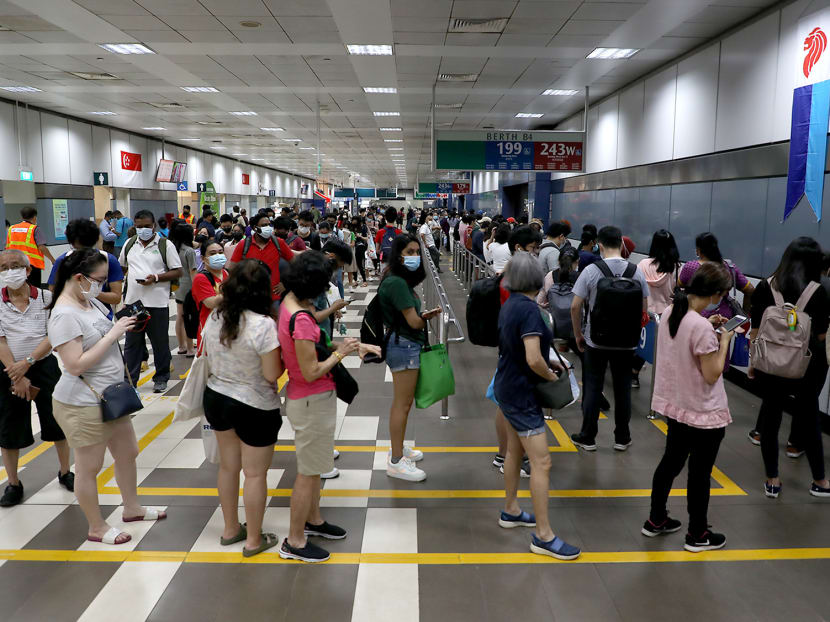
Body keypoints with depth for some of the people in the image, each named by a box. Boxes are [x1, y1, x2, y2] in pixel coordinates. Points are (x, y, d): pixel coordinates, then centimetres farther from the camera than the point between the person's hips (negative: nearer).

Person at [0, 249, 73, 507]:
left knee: (57, 422, 8)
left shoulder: (45, 298, -4)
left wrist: (27, 362, -19)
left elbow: (53, 336, -10)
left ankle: (65, 473, 27)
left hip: (44, 367, 0)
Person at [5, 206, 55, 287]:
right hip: (32, 264, -5)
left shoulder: (11, 229, 11)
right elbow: (42, 247, -13)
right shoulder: (35, 229, -5)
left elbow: (7, 248, 11)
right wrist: (53, 260, -3)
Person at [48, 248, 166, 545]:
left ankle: (132, 507, 41)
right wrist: (112, 335, -24)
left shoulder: (90, 301, 4)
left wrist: (125, 324, -3)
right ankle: (97, 528, 26)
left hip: (111, 397, 9)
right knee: (89, 468, 9)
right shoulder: (65, 315, -22)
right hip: (83, 405, -9)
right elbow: (76, 365, -26)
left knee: (128, 453, 21)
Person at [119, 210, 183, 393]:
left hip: (157, 302, -4)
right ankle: (130, 379, 19)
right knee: (132, 342, 9)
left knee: (160, 342, 6)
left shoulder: (165, 245, -2)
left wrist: (156, 278, -18)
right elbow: (121, 267, 24)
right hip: (133, 301, 4)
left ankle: (161, 379, 19)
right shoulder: (129, 244, 11)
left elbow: (178, 272, -5)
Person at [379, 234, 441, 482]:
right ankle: (396, 462, 7)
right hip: (404, 346, -10)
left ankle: (398, 448, 35)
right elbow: (414, 321, -20)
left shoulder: (401, 280, 11)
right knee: (403, 403, -2)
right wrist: (430, 315, 0)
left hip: (405, 345, 10)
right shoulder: (396, 283, -20)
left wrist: (423, 315, -7)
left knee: (401, 401, 20)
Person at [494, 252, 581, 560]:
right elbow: (533, 360, -30)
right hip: (521, 394, -10)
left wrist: (549, 362, 11)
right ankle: (544, 536, 2)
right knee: (541, 463, -5)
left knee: (514, 451, 20)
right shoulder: (529, 309, -23)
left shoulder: (510, 305, 5)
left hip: (509, 387, 10)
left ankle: (511, 511, 35)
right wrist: (551, 376, -11)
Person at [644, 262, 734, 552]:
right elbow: (712, 374, -21)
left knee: (671, 461, 21)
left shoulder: (669, 311, -4)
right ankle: (697, 535, 26)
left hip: (674, 405, 8)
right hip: (703, 413, -8)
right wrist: (724, 341, -10)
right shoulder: (701, 327, -27)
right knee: (700, 473, 9)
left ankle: (656, 520, 34)